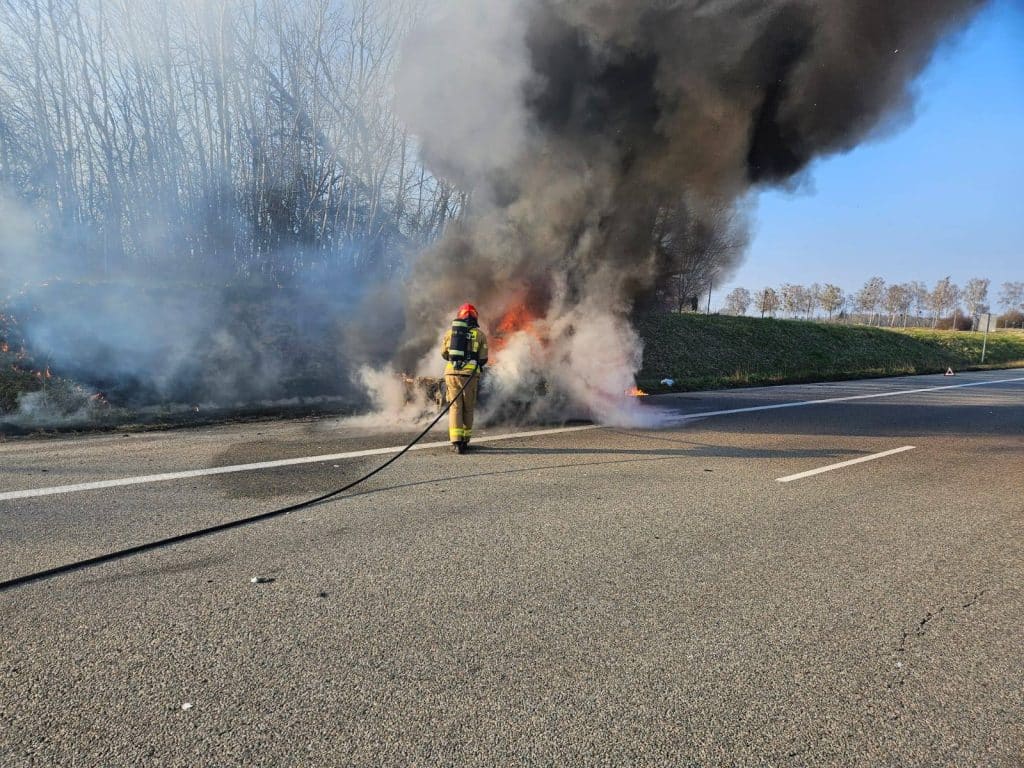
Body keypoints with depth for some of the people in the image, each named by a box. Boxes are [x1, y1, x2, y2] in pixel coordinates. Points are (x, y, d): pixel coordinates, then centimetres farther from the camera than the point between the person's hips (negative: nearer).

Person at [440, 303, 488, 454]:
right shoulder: (480, 334, 3)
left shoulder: (451, 331, 9)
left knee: (455, 406, 4)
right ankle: (465, 440, 17)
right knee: (468, 408, 11)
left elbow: (444, 353, 16)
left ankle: (456, 441, -5)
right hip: (470, 374, -1)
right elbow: (483, 359, 3)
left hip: (451, 372, 1)